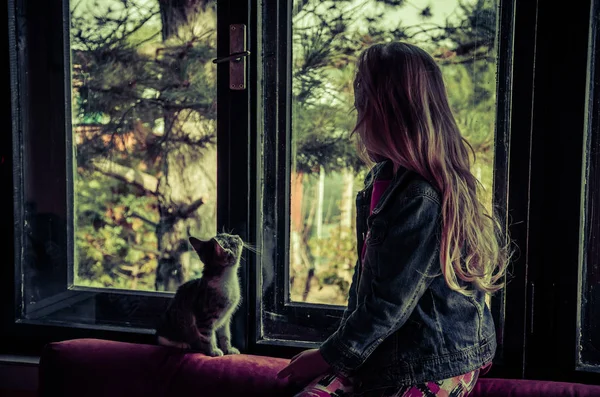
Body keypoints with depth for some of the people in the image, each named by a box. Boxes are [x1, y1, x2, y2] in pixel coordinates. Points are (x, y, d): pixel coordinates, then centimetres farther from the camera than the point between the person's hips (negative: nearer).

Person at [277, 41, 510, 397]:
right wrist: (345, 341, 9)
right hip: (382, 355, 8)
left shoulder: (421, 200, -22)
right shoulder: (383, 179, 8)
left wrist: (329, 356, -8)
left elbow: (389, 304, -19)